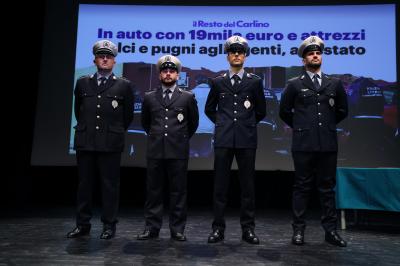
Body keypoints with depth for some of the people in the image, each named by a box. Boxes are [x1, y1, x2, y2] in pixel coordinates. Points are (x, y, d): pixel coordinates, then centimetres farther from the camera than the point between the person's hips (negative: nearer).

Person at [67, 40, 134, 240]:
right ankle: (83, 224, 19)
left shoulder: (124, 85, 3)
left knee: (110, 185, 3)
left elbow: (128, 115, 9)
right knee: (84, 184, 9)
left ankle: (109, 225, 13)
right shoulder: (82, 83, 11)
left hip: (110, 143, -3)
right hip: (85, 142, 3)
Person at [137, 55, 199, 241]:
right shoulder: (149, 97, 10)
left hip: (178, 151, -1)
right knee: (153, 191, 6)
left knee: (178, 191, 4)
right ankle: (152, 228, 16)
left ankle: (177, 229, 13)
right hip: (155, 151, 2)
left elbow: (193, 123, 15)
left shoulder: (188, 97, 5)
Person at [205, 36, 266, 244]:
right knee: (220, 185, 3)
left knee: (247, 185, 4)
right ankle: (218, 228, 12)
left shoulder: (255, 81, 7)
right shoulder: (217, 82, 9)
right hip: (223, 139, 1)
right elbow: (209, 109, 18)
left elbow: (261, 111, 14)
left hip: (246, 139, 0)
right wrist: (222, 123, 10)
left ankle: (248, 228, 15)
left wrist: (247, 124, 12)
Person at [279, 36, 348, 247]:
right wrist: (300, 127, 10)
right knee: (302, 187, 4)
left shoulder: (335, 83, 10)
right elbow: (284, 112, 10)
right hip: (303, 144, -2)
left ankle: (330, 230, 15)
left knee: (327, 187, 7)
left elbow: (342, 111, 20)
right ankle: (298, 230, 11)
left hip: (328, 144, 2)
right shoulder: (294, 84, 4)